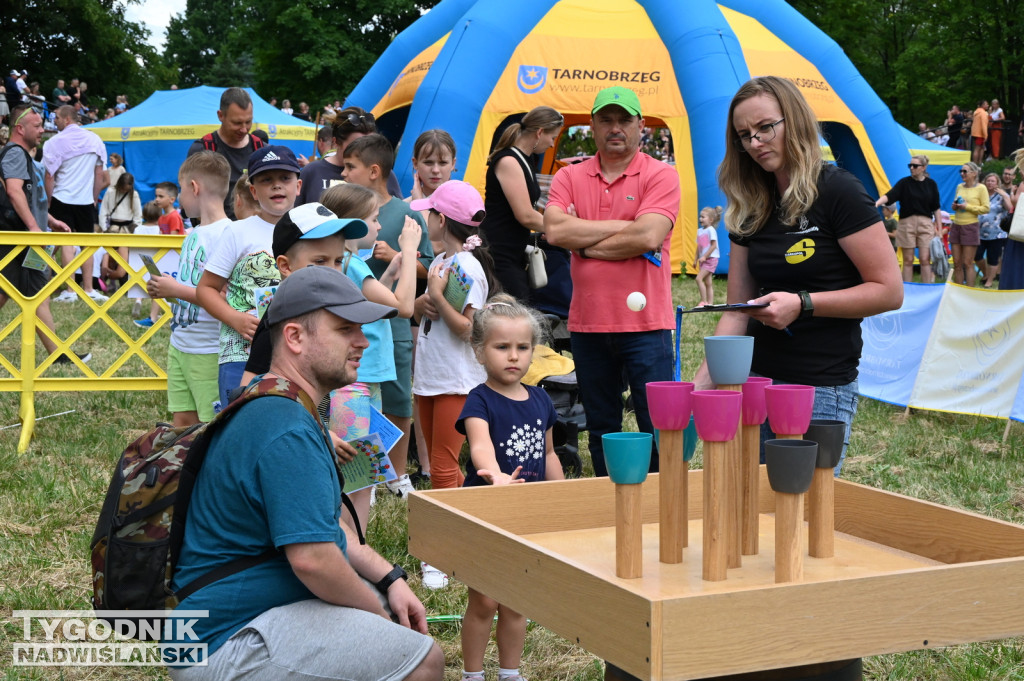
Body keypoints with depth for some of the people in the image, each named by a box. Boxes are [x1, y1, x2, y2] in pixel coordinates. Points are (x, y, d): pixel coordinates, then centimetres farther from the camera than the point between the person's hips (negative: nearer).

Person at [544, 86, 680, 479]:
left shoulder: (660, 175, -1)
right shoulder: (569, 177, 9)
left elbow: (649, 237, -16)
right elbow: (555, 230, -9)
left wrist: (585, 246, -6)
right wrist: (623, 227, -9)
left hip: (645, 324, -4)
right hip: (587, 324, 4)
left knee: (658, 429, -3)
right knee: (601, 432, 14)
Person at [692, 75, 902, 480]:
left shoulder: (837, 192, -8)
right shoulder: (750, 209, 10)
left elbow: (889, 291, -11)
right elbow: (736, 313, 9)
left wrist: (802, 304, -18)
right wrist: (702, 382, -2)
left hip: (822, 389, -6)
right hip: (756, 381, 6)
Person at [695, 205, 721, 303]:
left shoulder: (711, 230, -10)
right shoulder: (699, 230, 13)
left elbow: (714, 245, -14)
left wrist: (704, 256, -17)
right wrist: (696, 259, 14)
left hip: (711, 258, -8)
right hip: (703, 260, 8)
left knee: (699, 278, -17)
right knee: (708, 283, 8)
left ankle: (704, 301, -12)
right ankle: (710, 303, 9)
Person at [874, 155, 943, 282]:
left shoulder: (931, 184, 5)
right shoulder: (904, 182, 0)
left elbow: (936, 208, 8)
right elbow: (889, 195, -16)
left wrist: (939, 228, 5)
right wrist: (877, 203, -35)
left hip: (925, 224, 1)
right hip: (907, 223, -1)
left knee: (925, 259, -2)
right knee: (908, 260, 3)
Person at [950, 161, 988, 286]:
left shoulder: (981, 188, -4)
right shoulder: (959, 187, 13)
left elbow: (986, 209, -8)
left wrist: (968, 207, -15)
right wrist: (954, 206, 3)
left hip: (970, 227, -5)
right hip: (956, 226, 5)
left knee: (968, 263, -3)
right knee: (957, 263, 5)